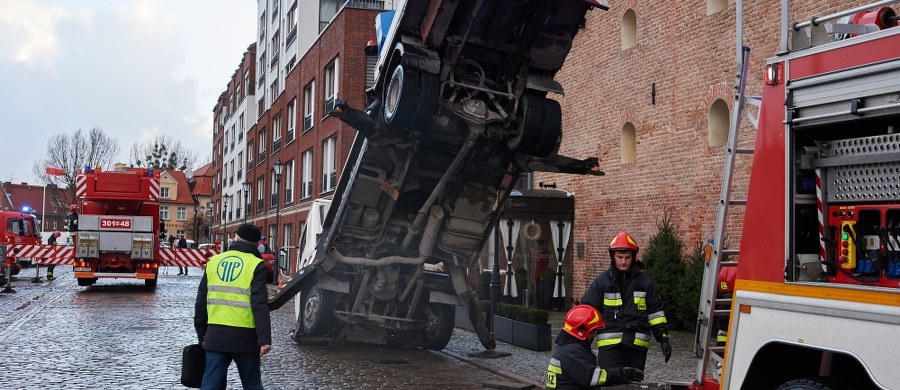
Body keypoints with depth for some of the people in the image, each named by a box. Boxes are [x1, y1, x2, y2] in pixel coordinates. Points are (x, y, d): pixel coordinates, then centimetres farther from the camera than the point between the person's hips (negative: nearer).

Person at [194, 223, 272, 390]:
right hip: (244, 337, -3)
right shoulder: (255, 265, -5)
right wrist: (265, 339, -17)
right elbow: (260, 306, -15)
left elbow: (201, 301, 12)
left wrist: (201, 334, 21)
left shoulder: (214, 262, 10)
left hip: (215, 335, 4)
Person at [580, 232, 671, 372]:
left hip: (637, 344, 2)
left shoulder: (645, 282, 9)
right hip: (609, 344, -2)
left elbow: (655, 312, 13)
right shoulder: (602, 282, 3)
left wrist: (663, 339, 7)